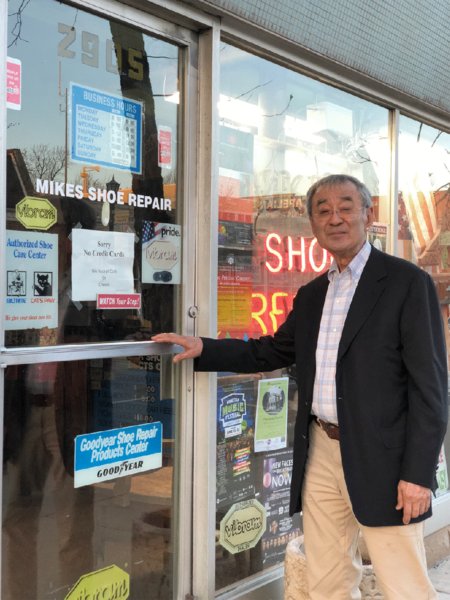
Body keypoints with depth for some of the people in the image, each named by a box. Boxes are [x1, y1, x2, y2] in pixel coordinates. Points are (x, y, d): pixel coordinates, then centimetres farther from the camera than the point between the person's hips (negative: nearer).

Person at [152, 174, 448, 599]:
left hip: (380, 457, -6)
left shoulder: (407, 282, -7)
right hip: (320, 453, 6)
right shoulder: (311, 294, 15)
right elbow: (271, 352, 21)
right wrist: (201, 349, 9)